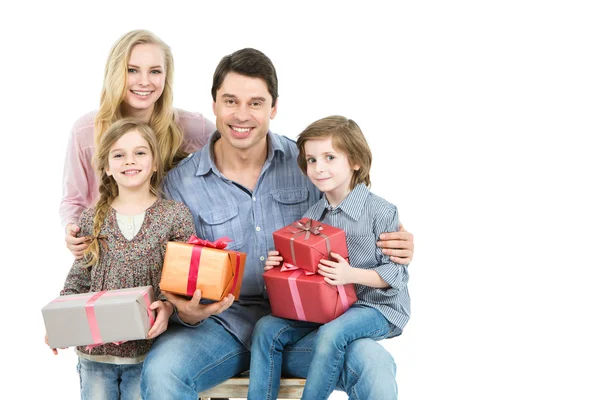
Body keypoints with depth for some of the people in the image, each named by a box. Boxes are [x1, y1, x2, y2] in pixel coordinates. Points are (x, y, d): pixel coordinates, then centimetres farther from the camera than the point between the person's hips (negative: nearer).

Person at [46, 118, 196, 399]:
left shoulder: (175, 215, -2)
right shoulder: (91, 220, 6)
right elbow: (78, 281, 9)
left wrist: (168, 305, -23)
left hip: (148, 348, -2)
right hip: (95, 351, 2)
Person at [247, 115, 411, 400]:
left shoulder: (380, 213, -11)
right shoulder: (311, 217, 8)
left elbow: (397, 273, -13)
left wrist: (352, 275, -27)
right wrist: (279, 265, -5)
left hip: (377, 307, -6)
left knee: (331, 334, -34)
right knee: (266, 329, -10)